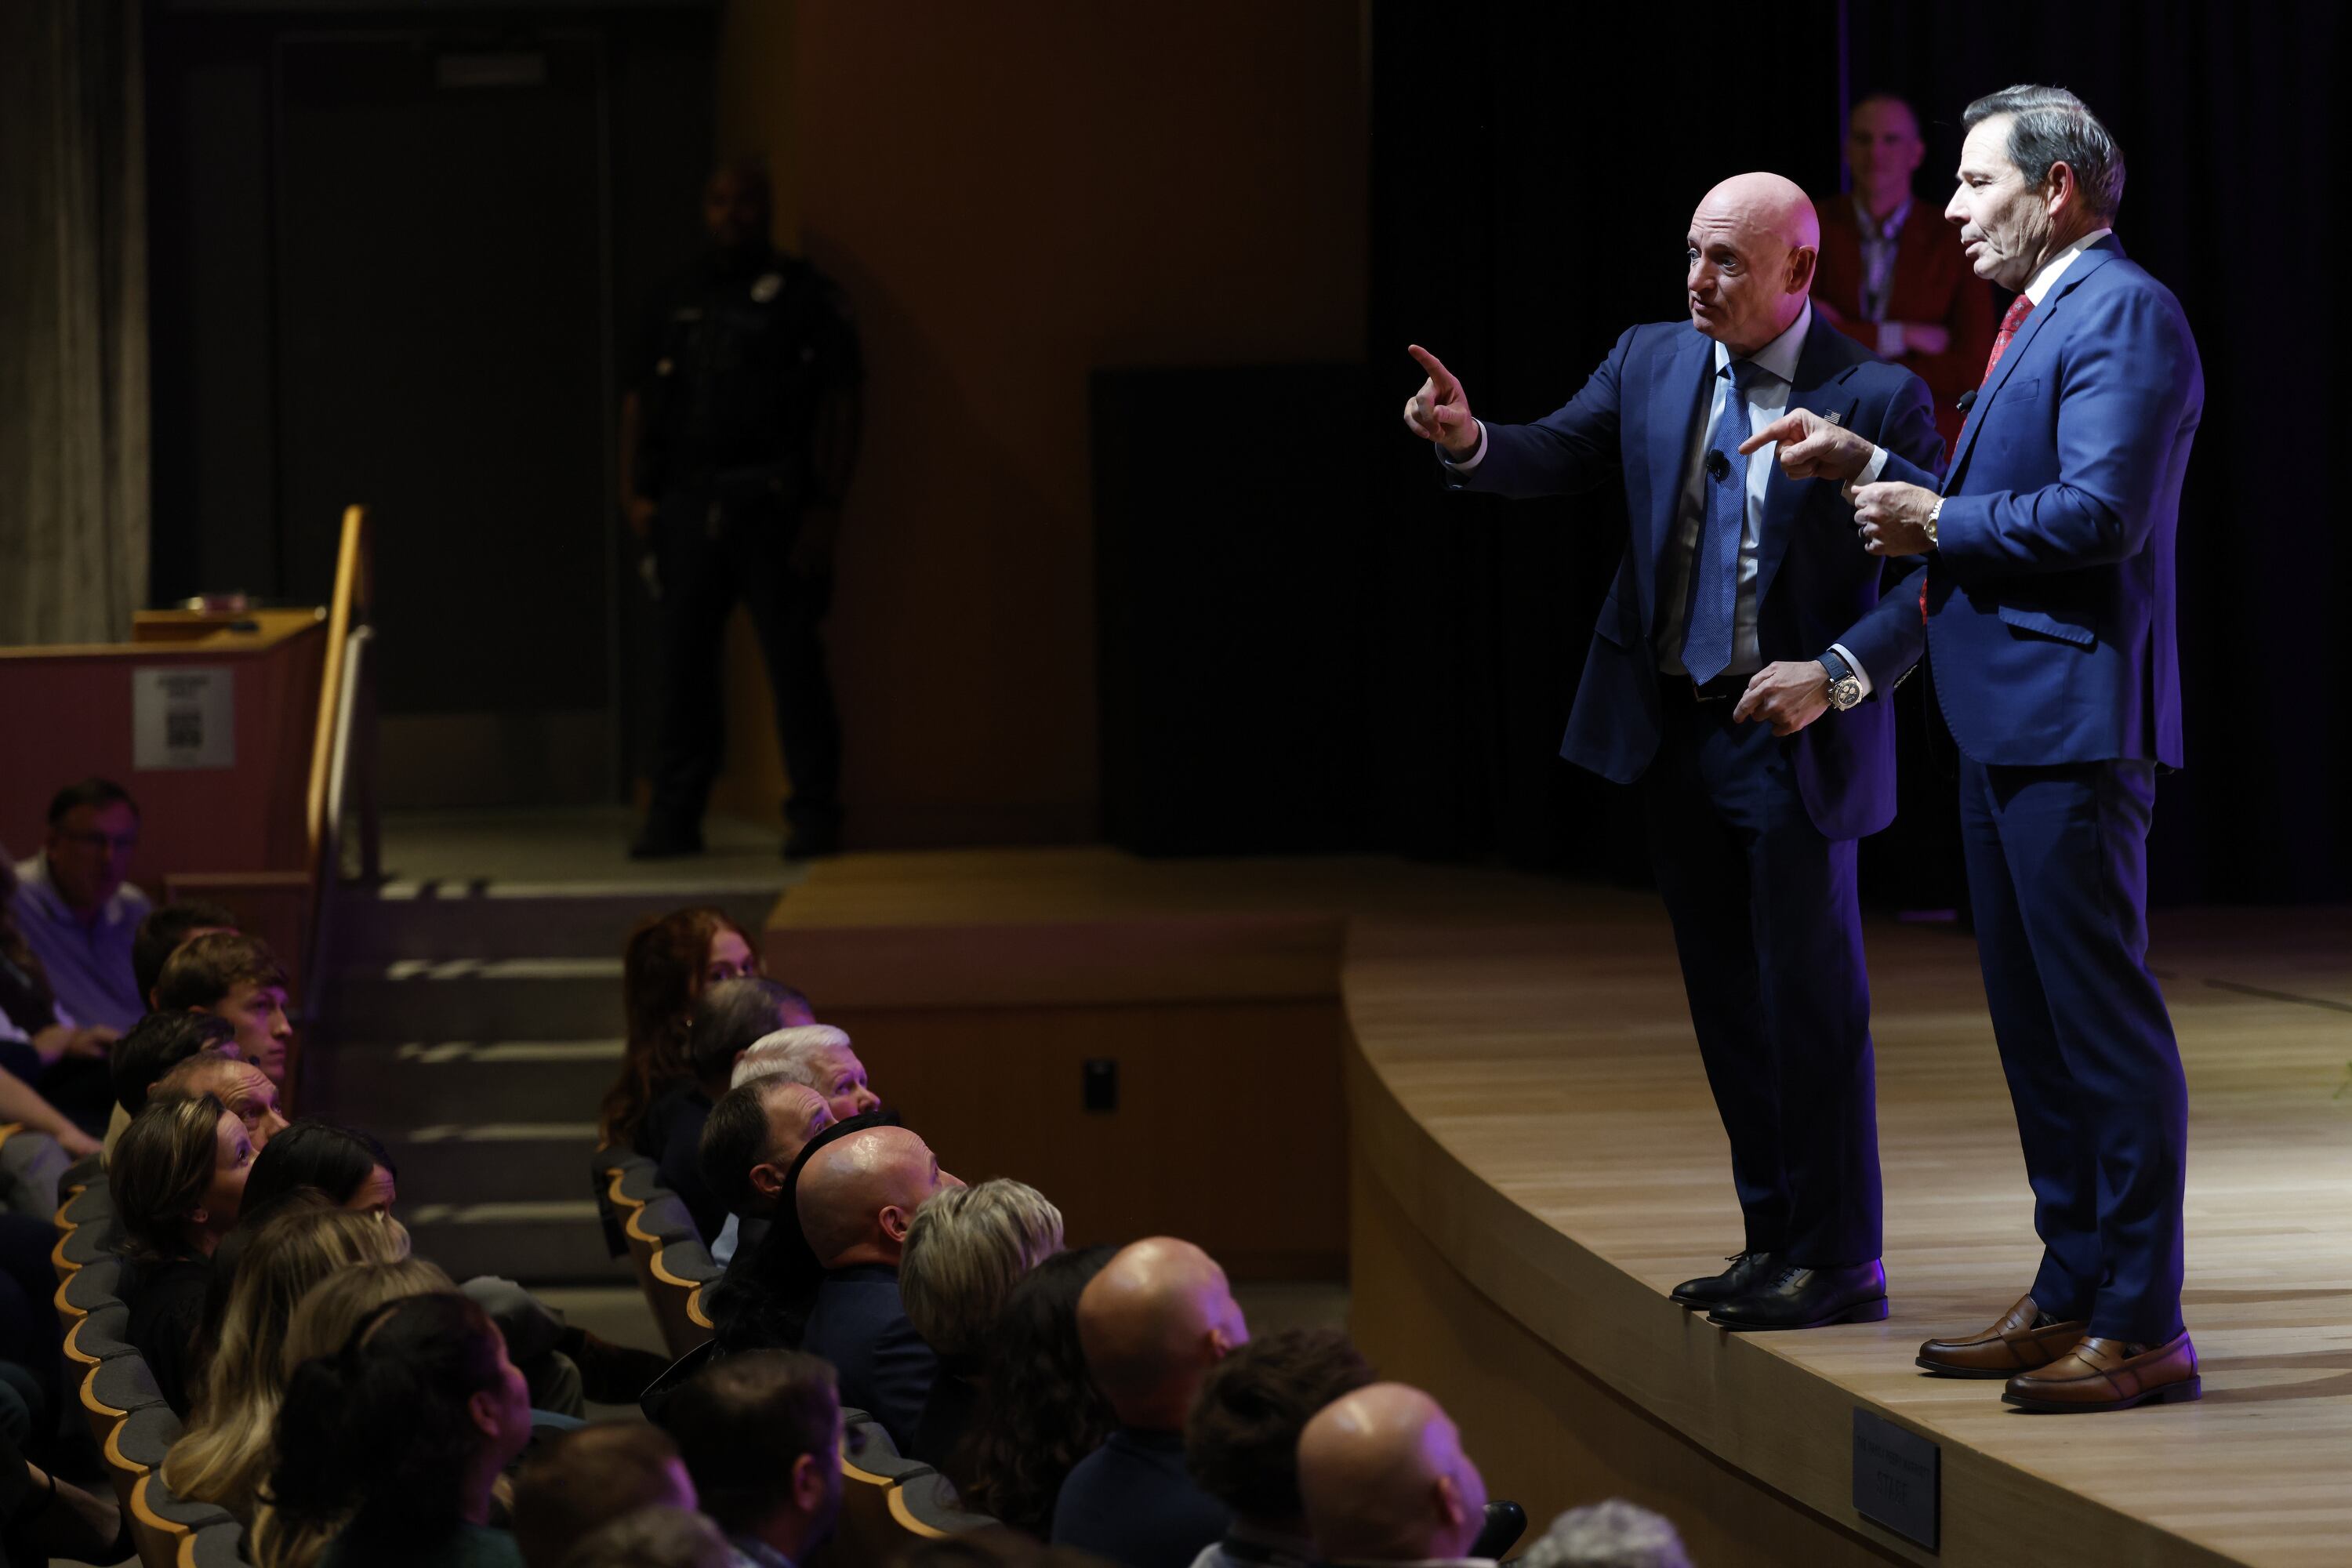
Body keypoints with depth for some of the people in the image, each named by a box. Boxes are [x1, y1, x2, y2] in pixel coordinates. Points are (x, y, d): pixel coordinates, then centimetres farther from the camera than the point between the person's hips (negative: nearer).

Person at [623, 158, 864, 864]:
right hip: (688, 506, 4)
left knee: (794, 661, -5)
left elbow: (840, 406, 0)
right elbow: (640, 401, 17)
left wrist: (826, 509, -8)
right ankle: (675, 817, 7)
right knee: (681, 664, 2)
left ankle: (814, 816, 1)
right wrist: (637, 492, 5)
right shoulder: (680, 302, 17)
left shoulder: (806, 296, 5)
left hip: (773, 505, -4)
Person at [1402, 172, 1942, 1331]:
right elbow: (1555, 456, 1)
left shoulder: (1875, 399, -10)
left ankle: (1839, 1260, 6)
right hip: (1670, 726, 6)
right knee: (1726, 1000, 13)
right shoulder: (1652, 364, 7)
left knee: (1810, 997, -2)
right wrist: (1468, 441, -20)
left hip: (1791, 738, -6)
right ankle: (1773, 1236, 22)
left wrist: (1838, 676, -22)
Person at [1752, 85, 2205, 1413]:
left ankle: (2143, 1326, -5)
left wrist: (1939, 523, -12)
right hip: (2007, 719, 11)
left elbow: (2098, 510, -23)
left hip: (2075, 723, -11)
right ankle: (2070, 1296, 23)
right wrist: (1872, 470, 13)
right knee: (2035, 1021, 15)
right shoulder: (2037, 318, 20)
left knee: (2105, 1022, -8)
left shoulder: (2123, 313, -12)